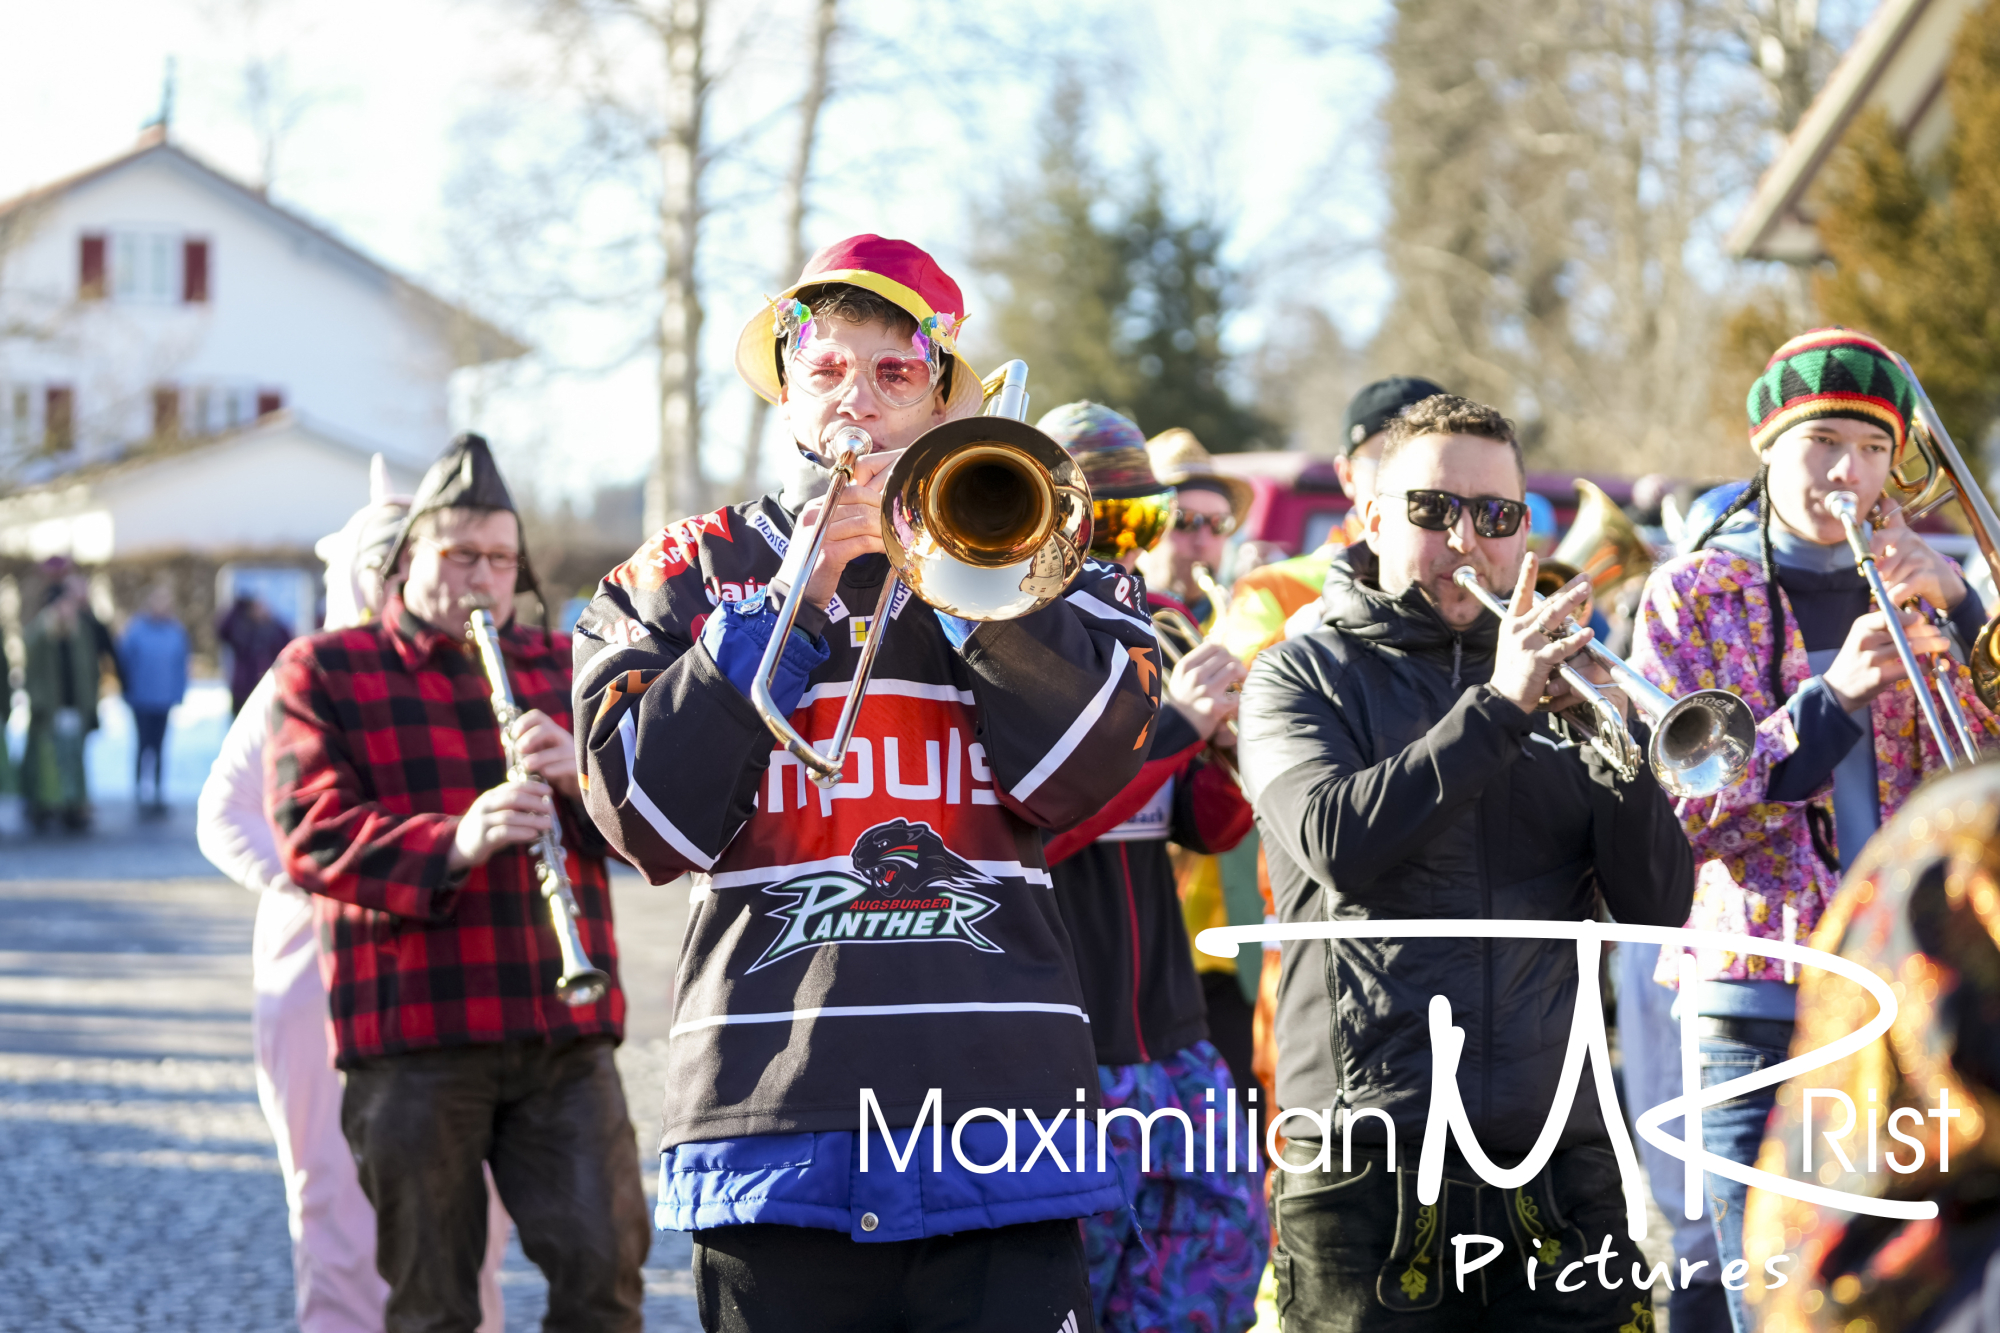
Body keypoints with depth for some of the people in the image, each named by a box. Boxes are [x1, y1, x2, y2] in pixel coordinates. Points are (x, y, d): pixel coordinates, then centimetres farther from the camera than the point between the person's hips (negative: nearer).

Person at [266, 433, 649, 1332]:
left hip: (565, 1029, 3)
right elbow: (311, 836, -8)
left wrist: (580, 773, -14)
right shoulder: (321, 671, 7)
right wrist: (452, 844, -25)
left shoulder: (559, 668, 18)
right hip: (412, 1033, -3)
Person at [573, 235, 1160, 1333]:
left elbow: (1088, 774, -1)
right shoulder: (688, 574, 14)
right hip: (774, 1111, 0)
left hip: (996, 1116, 0)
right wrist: (793, 595, -4)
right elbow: (654, 821, 0)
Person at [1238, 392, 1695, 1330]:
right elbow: (1338, 843, -14)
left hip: (1557, 1157, 3)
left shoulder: (1559, 686, 16)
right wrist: (1497, 707, -17)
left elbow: (1658, 906, 6)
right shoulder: (1302, 678, 7)